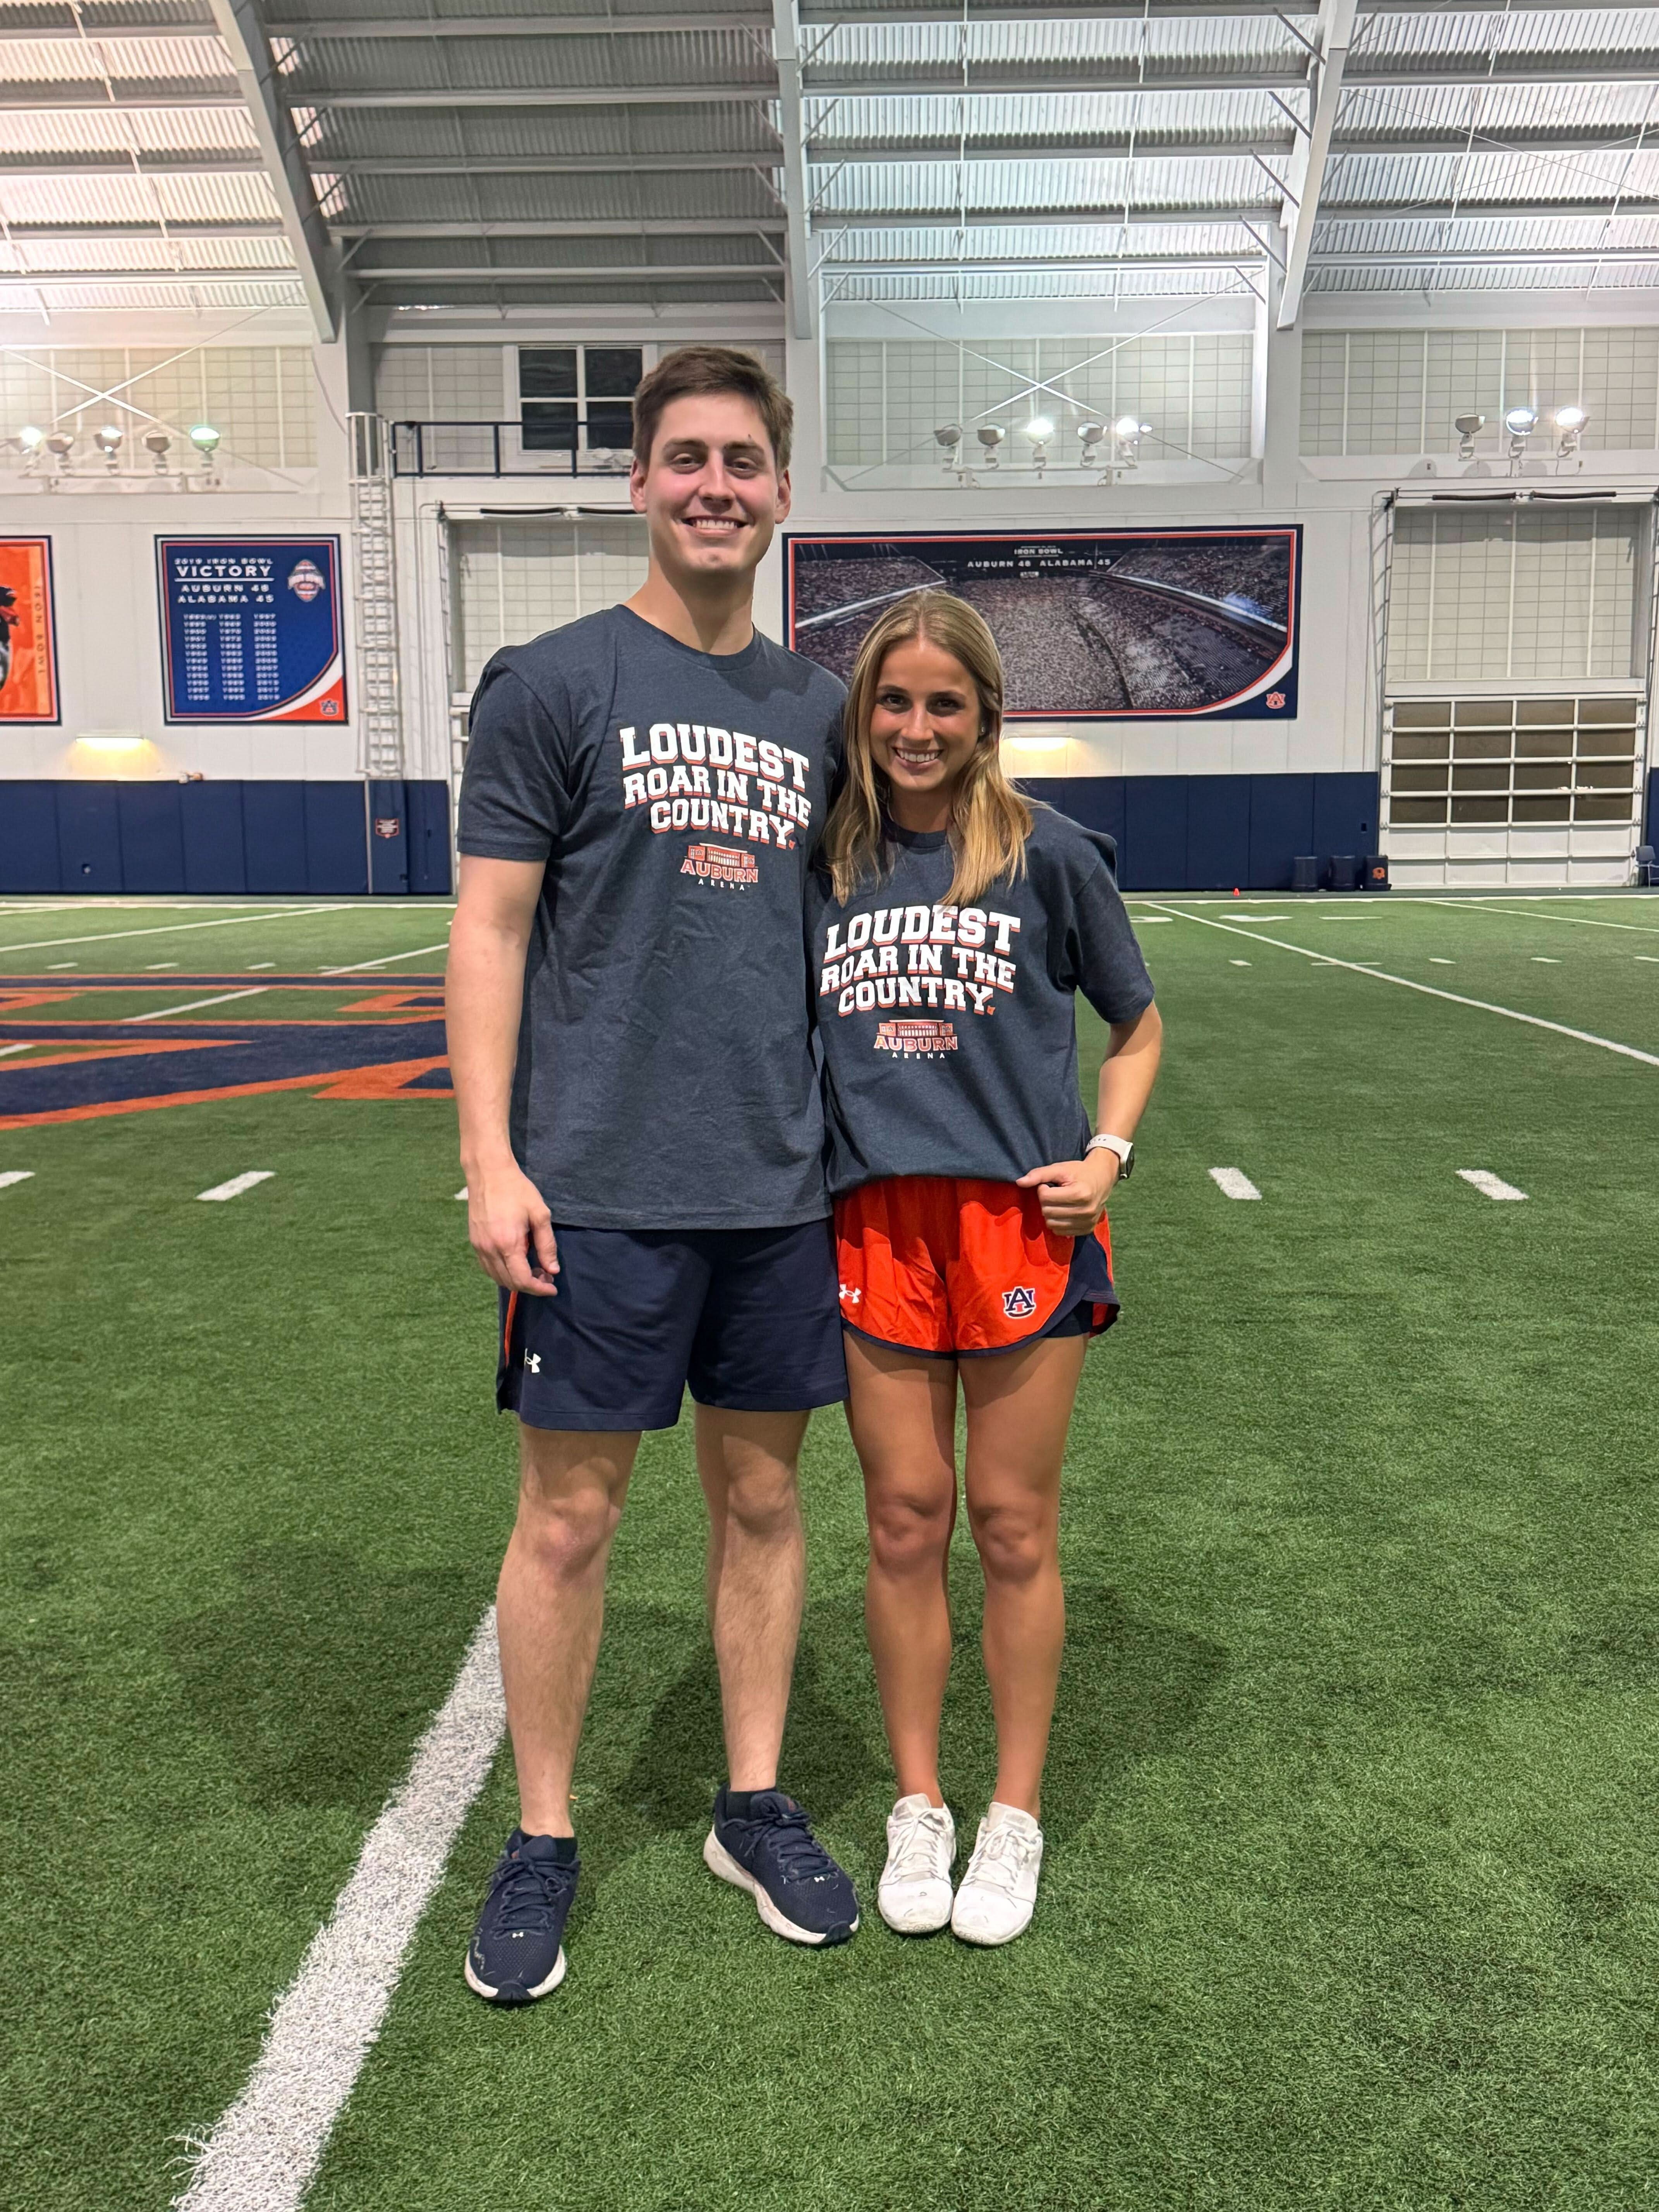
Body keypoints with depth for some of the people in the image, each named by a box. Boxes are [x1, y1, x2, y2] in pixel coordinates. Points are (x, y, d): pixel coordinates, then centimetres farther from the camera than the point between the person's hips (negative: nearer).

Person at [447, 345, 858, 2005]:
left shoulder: (814, 707, 12)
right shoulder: (552, 684, -2)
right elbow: (490, 929, -5)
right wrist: (489, 1158, -12)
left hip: (780, 1183, 4)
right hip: (600, 1185, -4)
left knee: (762, 1496, 12)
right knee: (569, 1514, 5)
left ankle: (754, 1808, 29)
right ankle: (542, 1840, 23)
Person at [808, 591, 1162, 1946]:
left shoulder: (1047, 853, 0)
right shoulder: (827, 862, 7)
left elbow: (1137, 1025, 10)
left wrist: (1108, 1153, -3)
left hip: (1023, 1221, -2)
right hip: (876, 1223, 2)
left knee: (1014, 1528, 7)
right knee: (904, 1524, 8)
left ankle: (1015, 1818, 24)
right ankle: (918, 1809, 26)